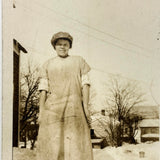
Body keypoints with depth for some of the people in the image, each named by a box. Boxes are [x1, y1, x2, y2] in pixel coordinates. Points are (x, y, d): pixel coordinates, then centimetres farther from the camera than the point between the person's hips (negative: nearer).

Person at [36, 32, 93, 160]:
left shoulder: (79, 61, 14)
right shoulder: (47, 65, 16)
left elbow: (85, 84, 6)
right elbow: (43, 89, 9)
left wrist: (86, 106, -6)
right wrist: (41, 112, -1)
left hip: (74, 107, -1)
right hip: (52, 108, 1)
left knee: (76, 143, -7)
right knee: (52, 144, -6)